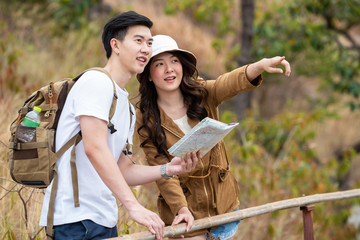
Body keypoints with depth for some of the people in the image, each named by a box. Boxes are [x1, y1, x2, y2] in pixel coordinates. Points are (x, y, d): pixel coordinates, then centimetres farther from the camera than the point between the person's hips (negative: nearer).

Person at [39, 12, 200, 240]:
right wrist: (134, 206, -27)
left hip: (105, 221, 9)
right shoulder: (97, 81, -8)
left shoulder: (127, 109, 21)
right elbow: (95, 148, -21)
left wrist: (167, 169, 3)